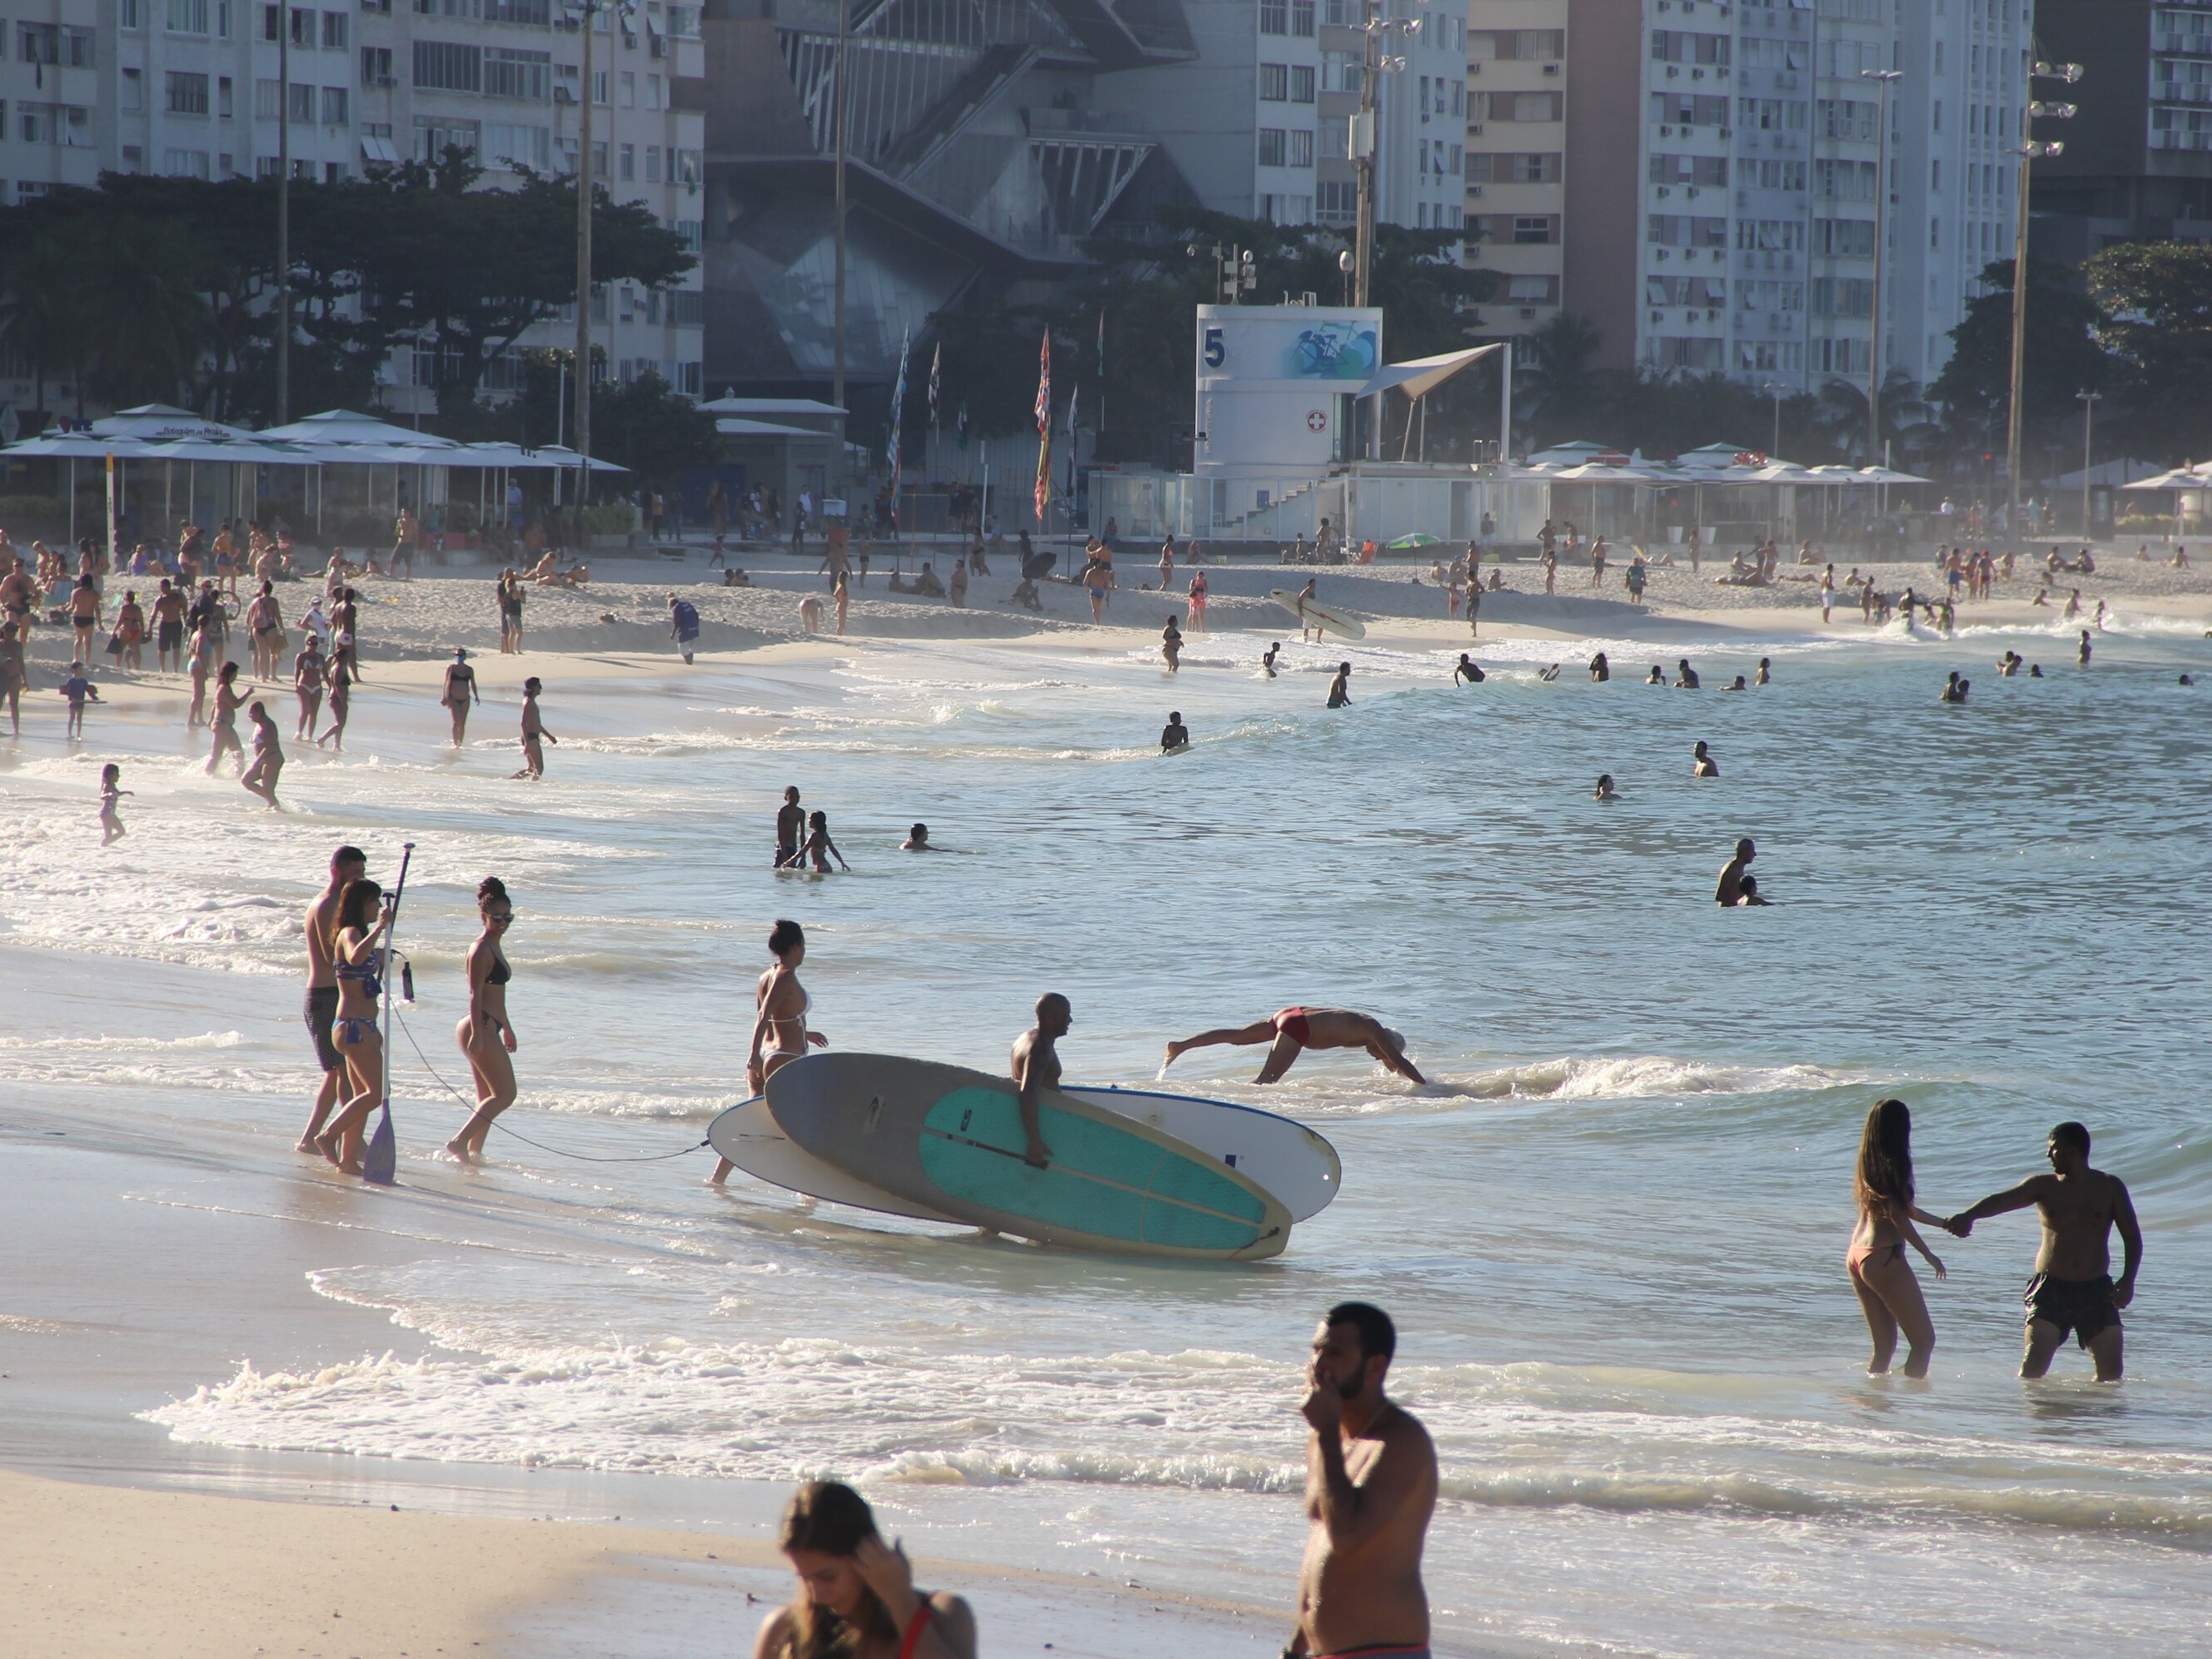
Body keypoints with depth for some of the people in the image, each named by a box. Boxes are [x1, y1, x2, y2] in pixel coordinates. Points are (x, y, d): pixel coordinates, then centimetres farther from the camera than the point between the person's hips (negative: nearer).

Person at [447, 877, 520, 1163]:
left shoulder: (494, 947, 16)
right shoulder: (481, 950, -14)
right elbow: (475, 995, -20)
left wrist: (506, 1028, 30)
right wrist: (477, 1033, -26)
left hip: (487, 1028, 10)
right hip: (480, 1028, -10)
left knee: (488, 1097, 14)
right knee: (505, 1094, -11)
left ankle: (473, 1152, 16)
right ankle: (460, 1142, -14)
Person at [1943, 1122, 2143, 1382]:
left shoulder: (2110, 1187, 5)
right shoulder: (2044, 1186, 4)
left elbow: (2132, 1236, 5)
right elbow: (2003, 1200, -11)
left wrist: (2128, 1281, -11)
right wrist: (1969, 1215, -32)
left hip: (2096, 1291, 1)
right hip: (2051, 1289, -1)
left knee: (2112, 1374, 1)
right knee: (2032, 1369, -14)